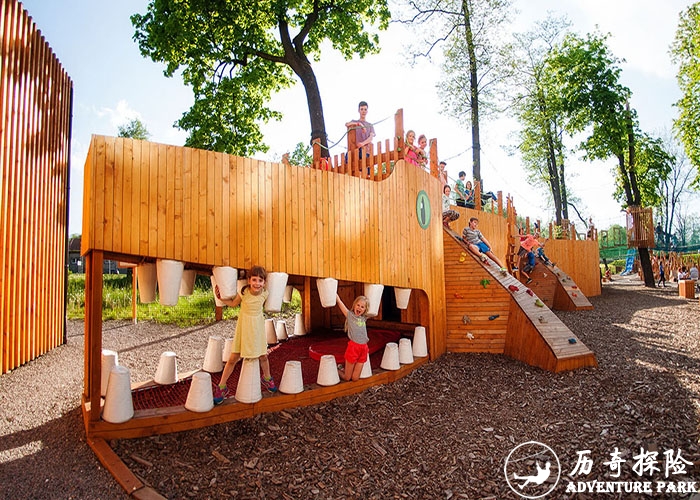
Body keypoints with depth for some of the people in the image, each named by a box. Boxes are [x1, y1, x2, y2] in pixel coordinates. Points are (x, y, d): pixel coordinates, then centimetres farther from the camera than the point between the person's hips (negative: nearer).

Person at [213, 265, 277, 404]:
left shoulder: (265, 294, -13)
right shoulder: (243, 292, -20)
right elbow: (233, 303, -1)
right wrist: (221, 298, -14)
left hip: (258, 326, 2)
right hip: (243, 326, -2)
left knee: (263, 356, 13)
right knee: (233, 358, 0)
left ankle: (266, 378, 41)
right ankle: (222, 387, 15)